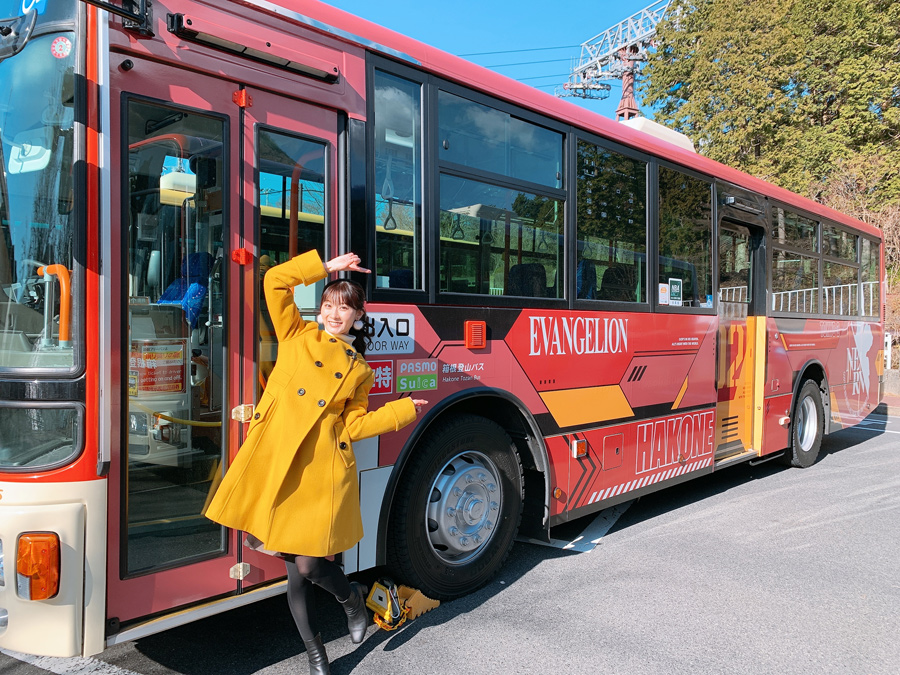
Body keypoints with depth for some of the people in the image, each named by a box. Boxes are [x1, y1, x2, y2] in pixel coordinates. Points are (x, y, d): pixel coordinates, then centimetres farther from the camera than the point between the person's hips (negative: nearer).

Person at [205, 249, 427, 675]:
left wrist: (404, 410, 6)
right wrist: (326, 267, 6)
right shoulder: (298, 336, 11)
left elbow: (353, 425, 8)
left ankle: (350, 597, 30)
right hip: (273, 458, 1)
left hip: (322, 469, 0)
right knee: (294, 568, 6)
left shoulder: (359, 370, 13)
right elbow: (275, 282, 5)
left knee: (308, 564, -5)